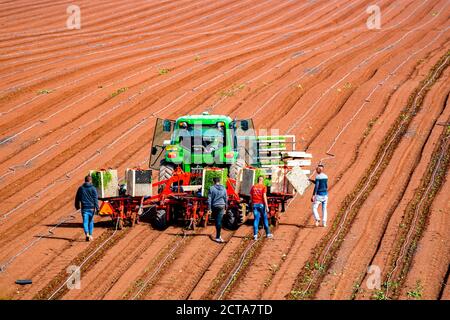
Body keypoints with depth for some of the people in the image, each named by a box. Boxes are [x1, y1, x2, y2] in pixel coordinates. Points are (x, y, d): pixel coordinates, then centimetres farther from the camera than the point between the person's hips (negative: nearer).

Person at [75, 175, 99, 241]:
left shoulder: (81, 188, 5)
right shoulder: (93, 188, -5)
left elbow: (77, 198, 12)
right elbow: (95, 199, -10)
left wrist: (77, 206, 24)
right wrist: (96, 207, -11)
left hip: (84, 208, 1)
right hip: (91, 208, -1)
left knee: (85, 222, -2)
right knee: (91, 221, 14)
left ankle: (87, 234, -22)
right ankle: (90, 235, 19)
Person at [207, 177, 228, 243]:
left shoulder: (211, 188, -6)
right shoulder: (223, 189, 4)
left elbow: (209, 199, -8)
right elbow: (226, 199, 10)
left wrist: (209, 208, -5)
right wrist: (225, 208, 19)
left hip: (214, 206, -1)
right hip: (221, 206, 1)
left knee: (217, 221, 16)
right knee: (219, 221, -1)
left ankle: (218, 236, 27)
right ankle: (218, 236, -7)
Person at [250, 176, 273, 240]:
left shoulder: (253, 187, 8)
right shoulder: (263, 187, -5)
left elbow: (251, 197, 7)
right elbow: (264, 197, -13)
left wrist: (252, 205, 15)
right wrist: (267, 206, -12)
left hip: (255, 204, 3)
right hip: (261, 204, -3)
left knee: (256, 219, 4)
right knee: (265, 219, 9)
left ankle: (255, 235, -3)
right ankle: (268, 234, 16)